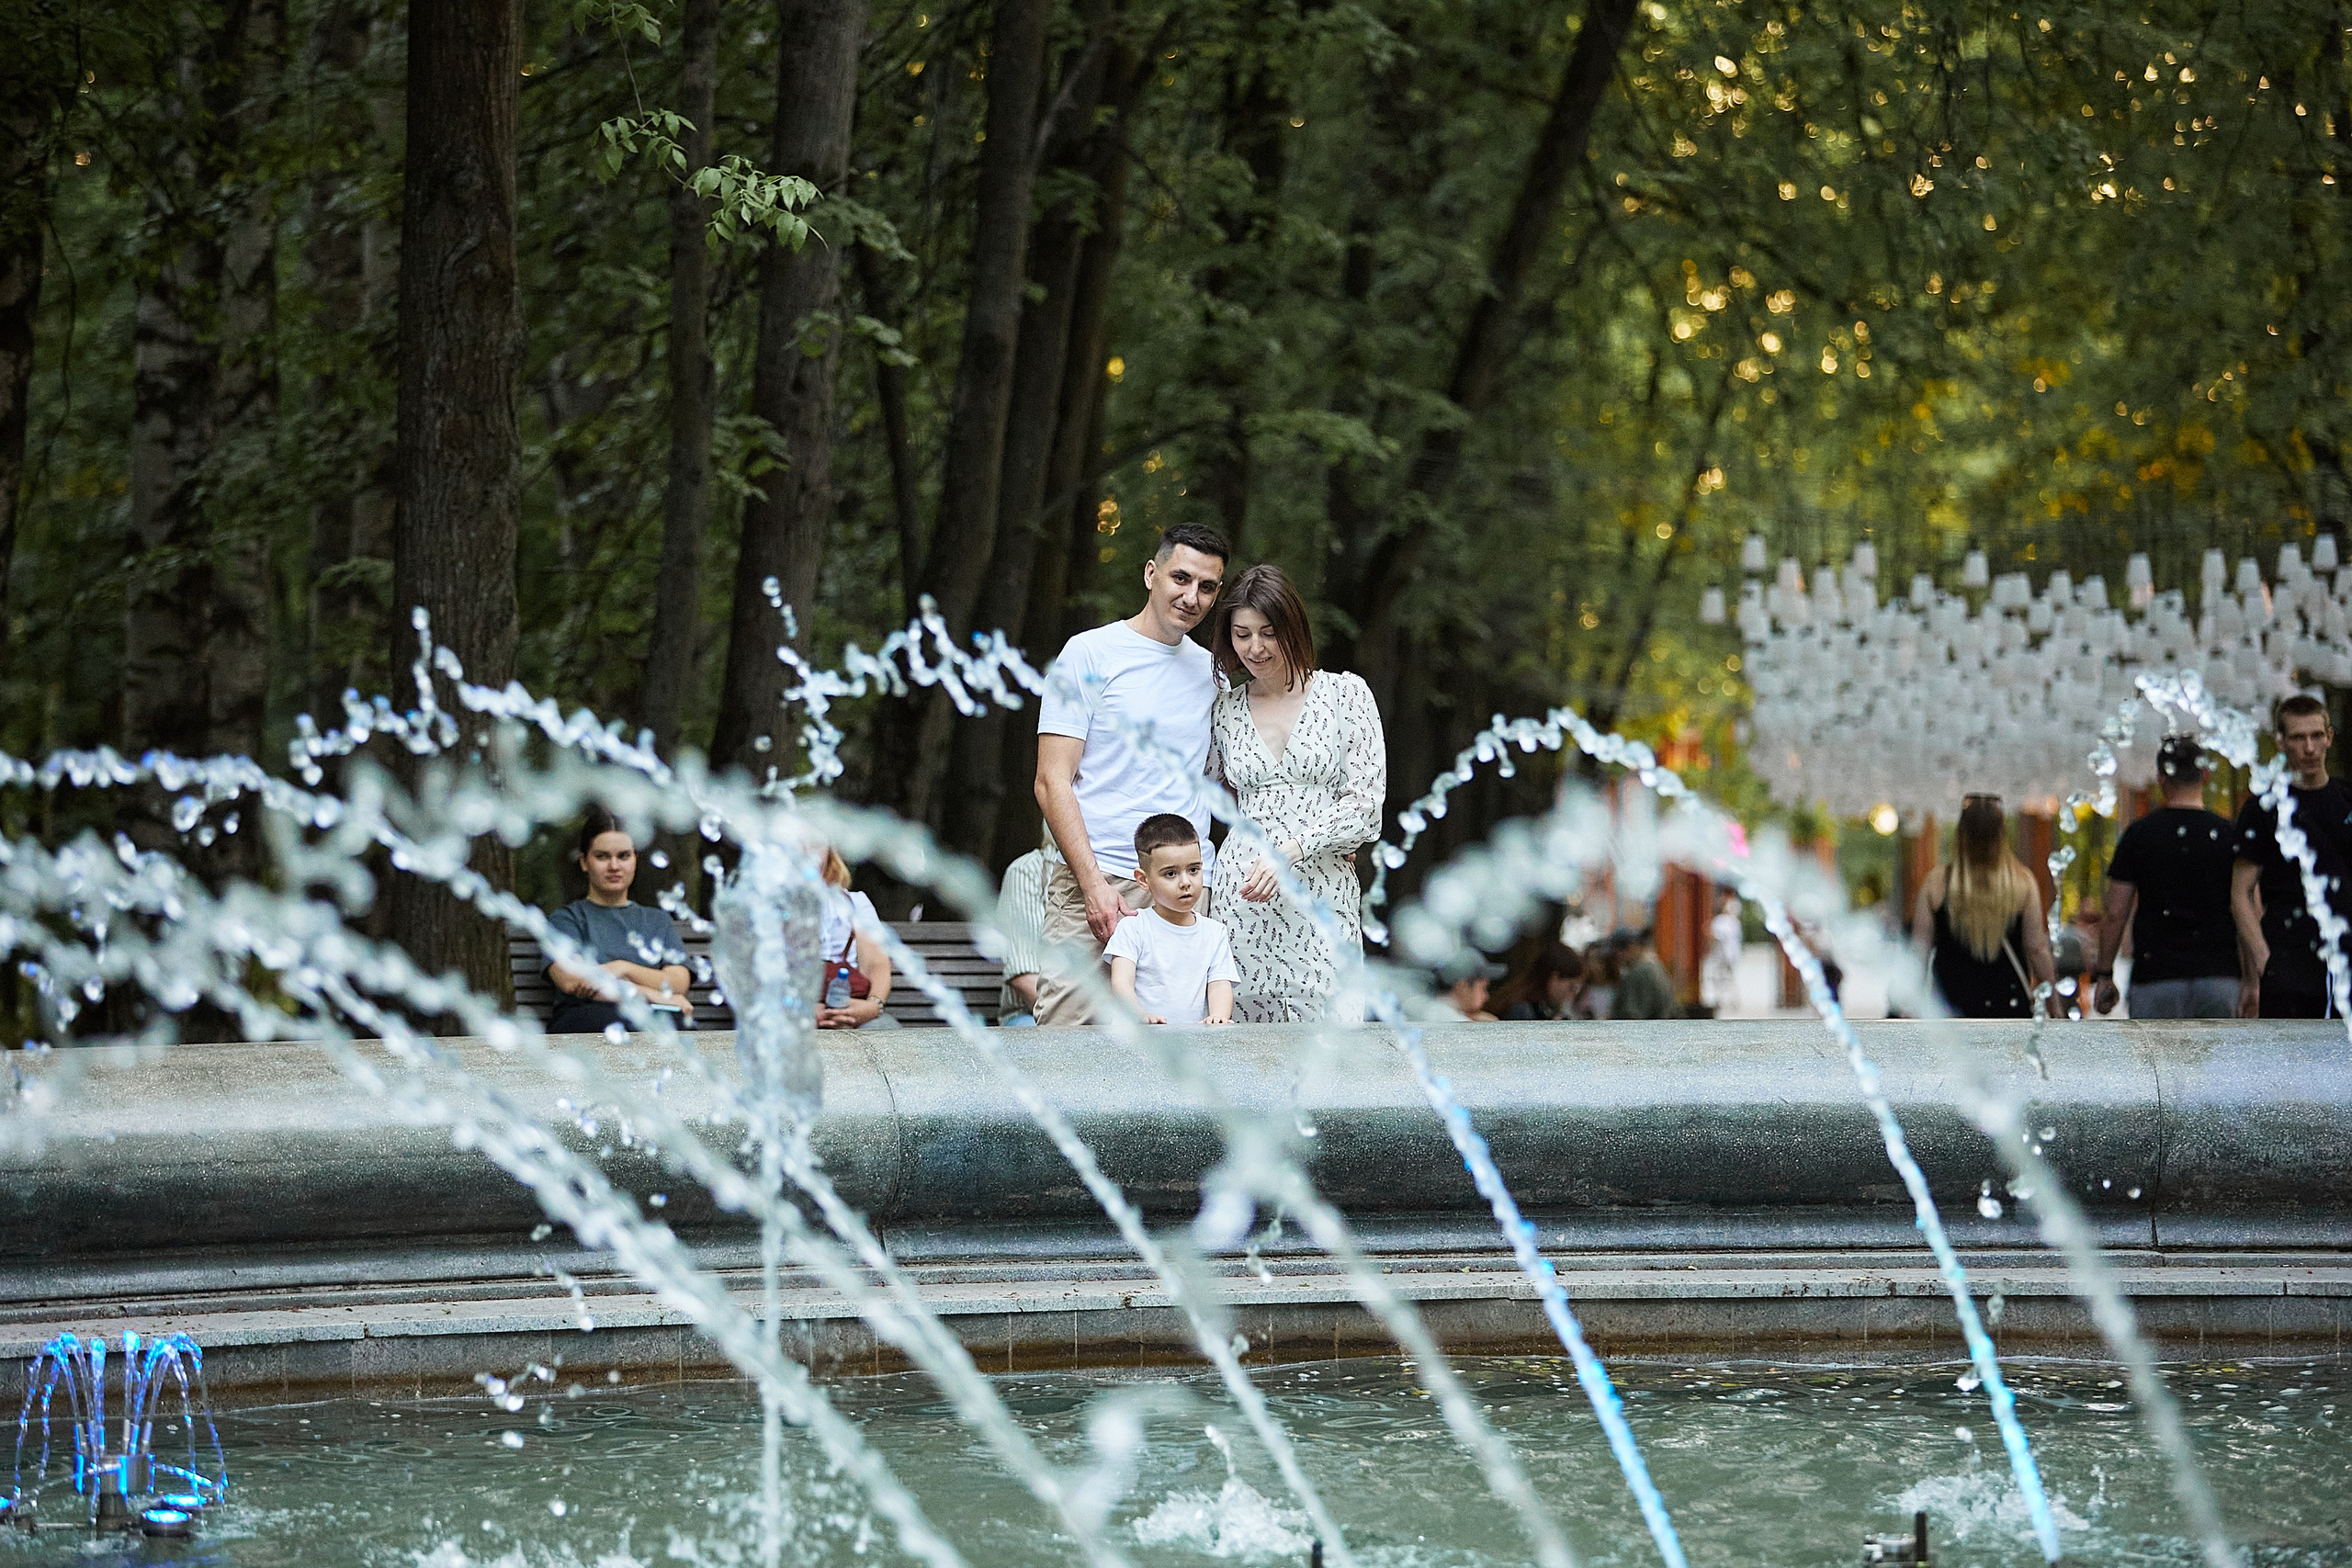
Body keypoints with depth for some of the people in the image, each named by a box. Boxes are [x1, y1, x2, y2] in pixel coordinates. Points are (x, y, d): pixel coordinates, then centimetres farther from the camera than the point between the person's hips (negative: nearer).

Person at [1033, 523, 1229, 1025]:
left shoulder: (1210, 672, 18)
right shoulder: (1090, 654, 1)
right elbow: (1052, 783, -4)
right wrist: (1094, 884, -14)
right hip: (1094, 880, -4)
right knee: (1071, 1024, -13)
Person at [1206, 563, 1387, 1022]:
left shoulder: (1346, 694, 3)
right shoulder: (1225, 708, 12)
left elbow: (1366, 804, -3)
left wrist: (1292, 851, -15)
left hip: (1324, 895, -2)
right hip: (1242, 897, 2)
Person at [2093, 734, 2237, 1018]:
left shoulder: (2139, 834, -1)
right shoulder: (2228, 835, 2)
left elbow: (2115, 915, 0)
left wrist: (2103, 975, 10)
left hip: (2156, 977, -1)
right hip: (2219, 978, 1)